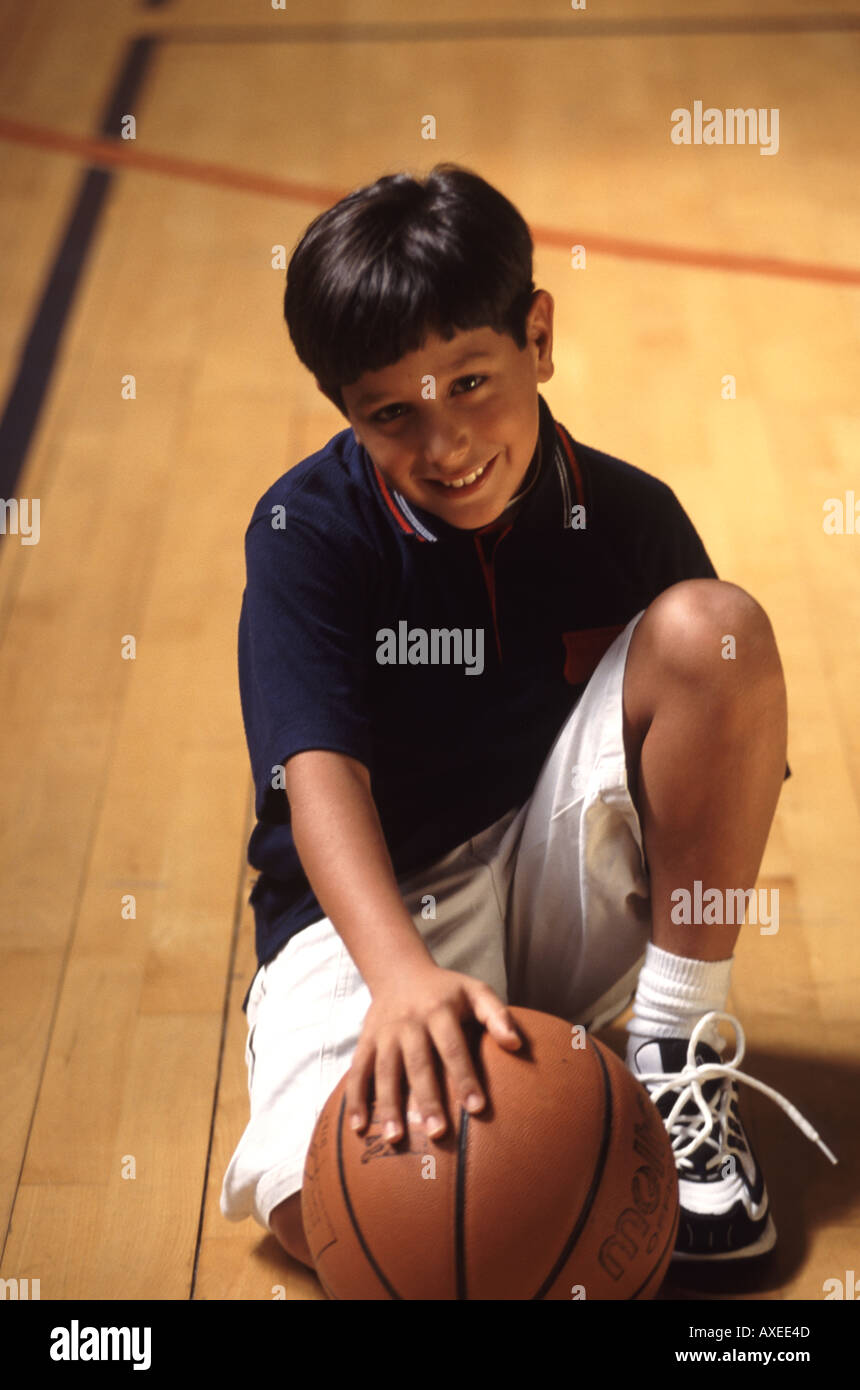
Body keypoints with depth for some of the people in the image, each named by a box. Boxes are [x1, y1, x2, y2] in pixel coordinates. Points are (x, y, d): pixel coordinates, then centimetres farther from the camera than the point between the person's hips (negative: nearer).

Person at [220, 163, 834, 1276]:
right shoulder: (310, 529, -13)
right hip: (375, 907, -3)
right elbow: (321, 773, -25)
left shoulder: (627, 517, -5)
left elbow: (724, 712, 1)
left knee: (714, 623, -21)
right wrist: (401, 971, -44)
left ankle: (677, 1054, -11)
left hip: (565, 883, 4)